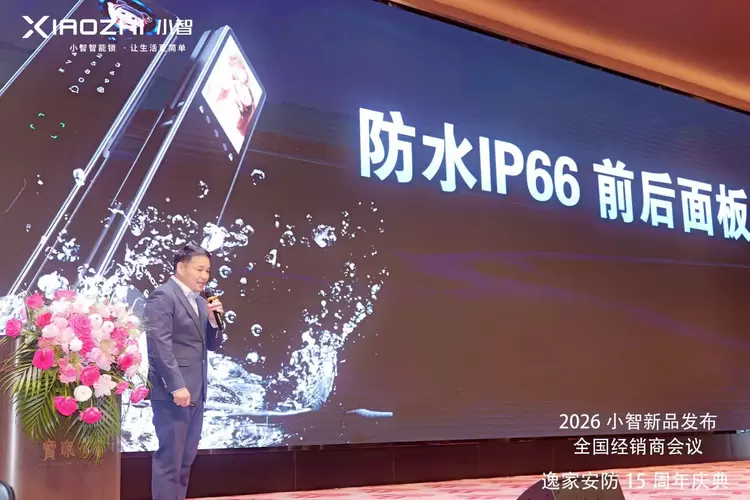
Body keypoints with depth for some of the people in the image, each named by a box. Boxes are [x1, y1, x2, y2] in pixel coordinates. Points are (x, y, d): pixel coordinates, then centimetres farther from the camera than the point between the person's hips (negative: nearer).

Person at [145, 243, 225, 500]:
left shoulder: (199, 301, 17)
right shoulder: (162, 297, -9)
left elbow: (211, 344, 18)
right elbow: (160, 346, -18)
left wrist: (213, 320, -1)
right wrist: (177, 386, -22)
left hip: (195, 391, 9)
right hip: (172, 391, -9)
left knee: (186, 458, 12)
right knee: (169, 457, -5)